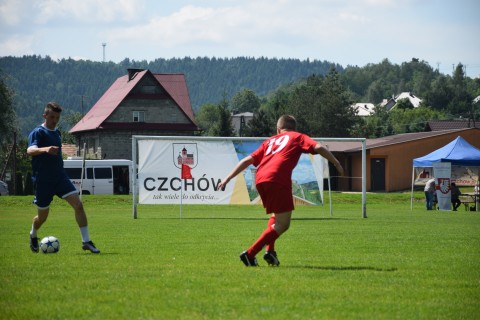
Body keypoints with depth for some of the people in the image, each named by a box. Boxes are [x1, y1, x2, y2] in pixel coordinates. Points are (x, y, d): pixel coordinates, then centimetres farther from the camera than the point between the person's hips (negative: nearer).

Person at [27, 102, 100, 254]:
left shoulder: (57, 132, 11)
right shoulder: (37, 132, -12)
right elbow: (30, 150, -32)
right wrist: (45, 149, -51)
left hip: (60, 177, 5)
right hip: (42, 181, -5)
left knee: (78, 204, -14)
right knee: (42, 216, 7)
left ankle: (86, 241, -11)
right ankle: (33, 236, 40)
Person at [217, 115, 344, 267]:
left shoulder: (270, 141, 31)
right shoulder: (298, 137, 21)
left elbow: (248, 160, 25)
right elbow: (318, 148, 3)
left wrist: (227, 179, 25)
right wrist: (337, 164, 10)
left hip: (260, 180, 6)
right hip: (278, 180, -6)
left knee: (277, 215, 29)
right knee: (283, 224, -1)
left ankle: (270, 250, 13)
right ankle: (250, 253, -10)